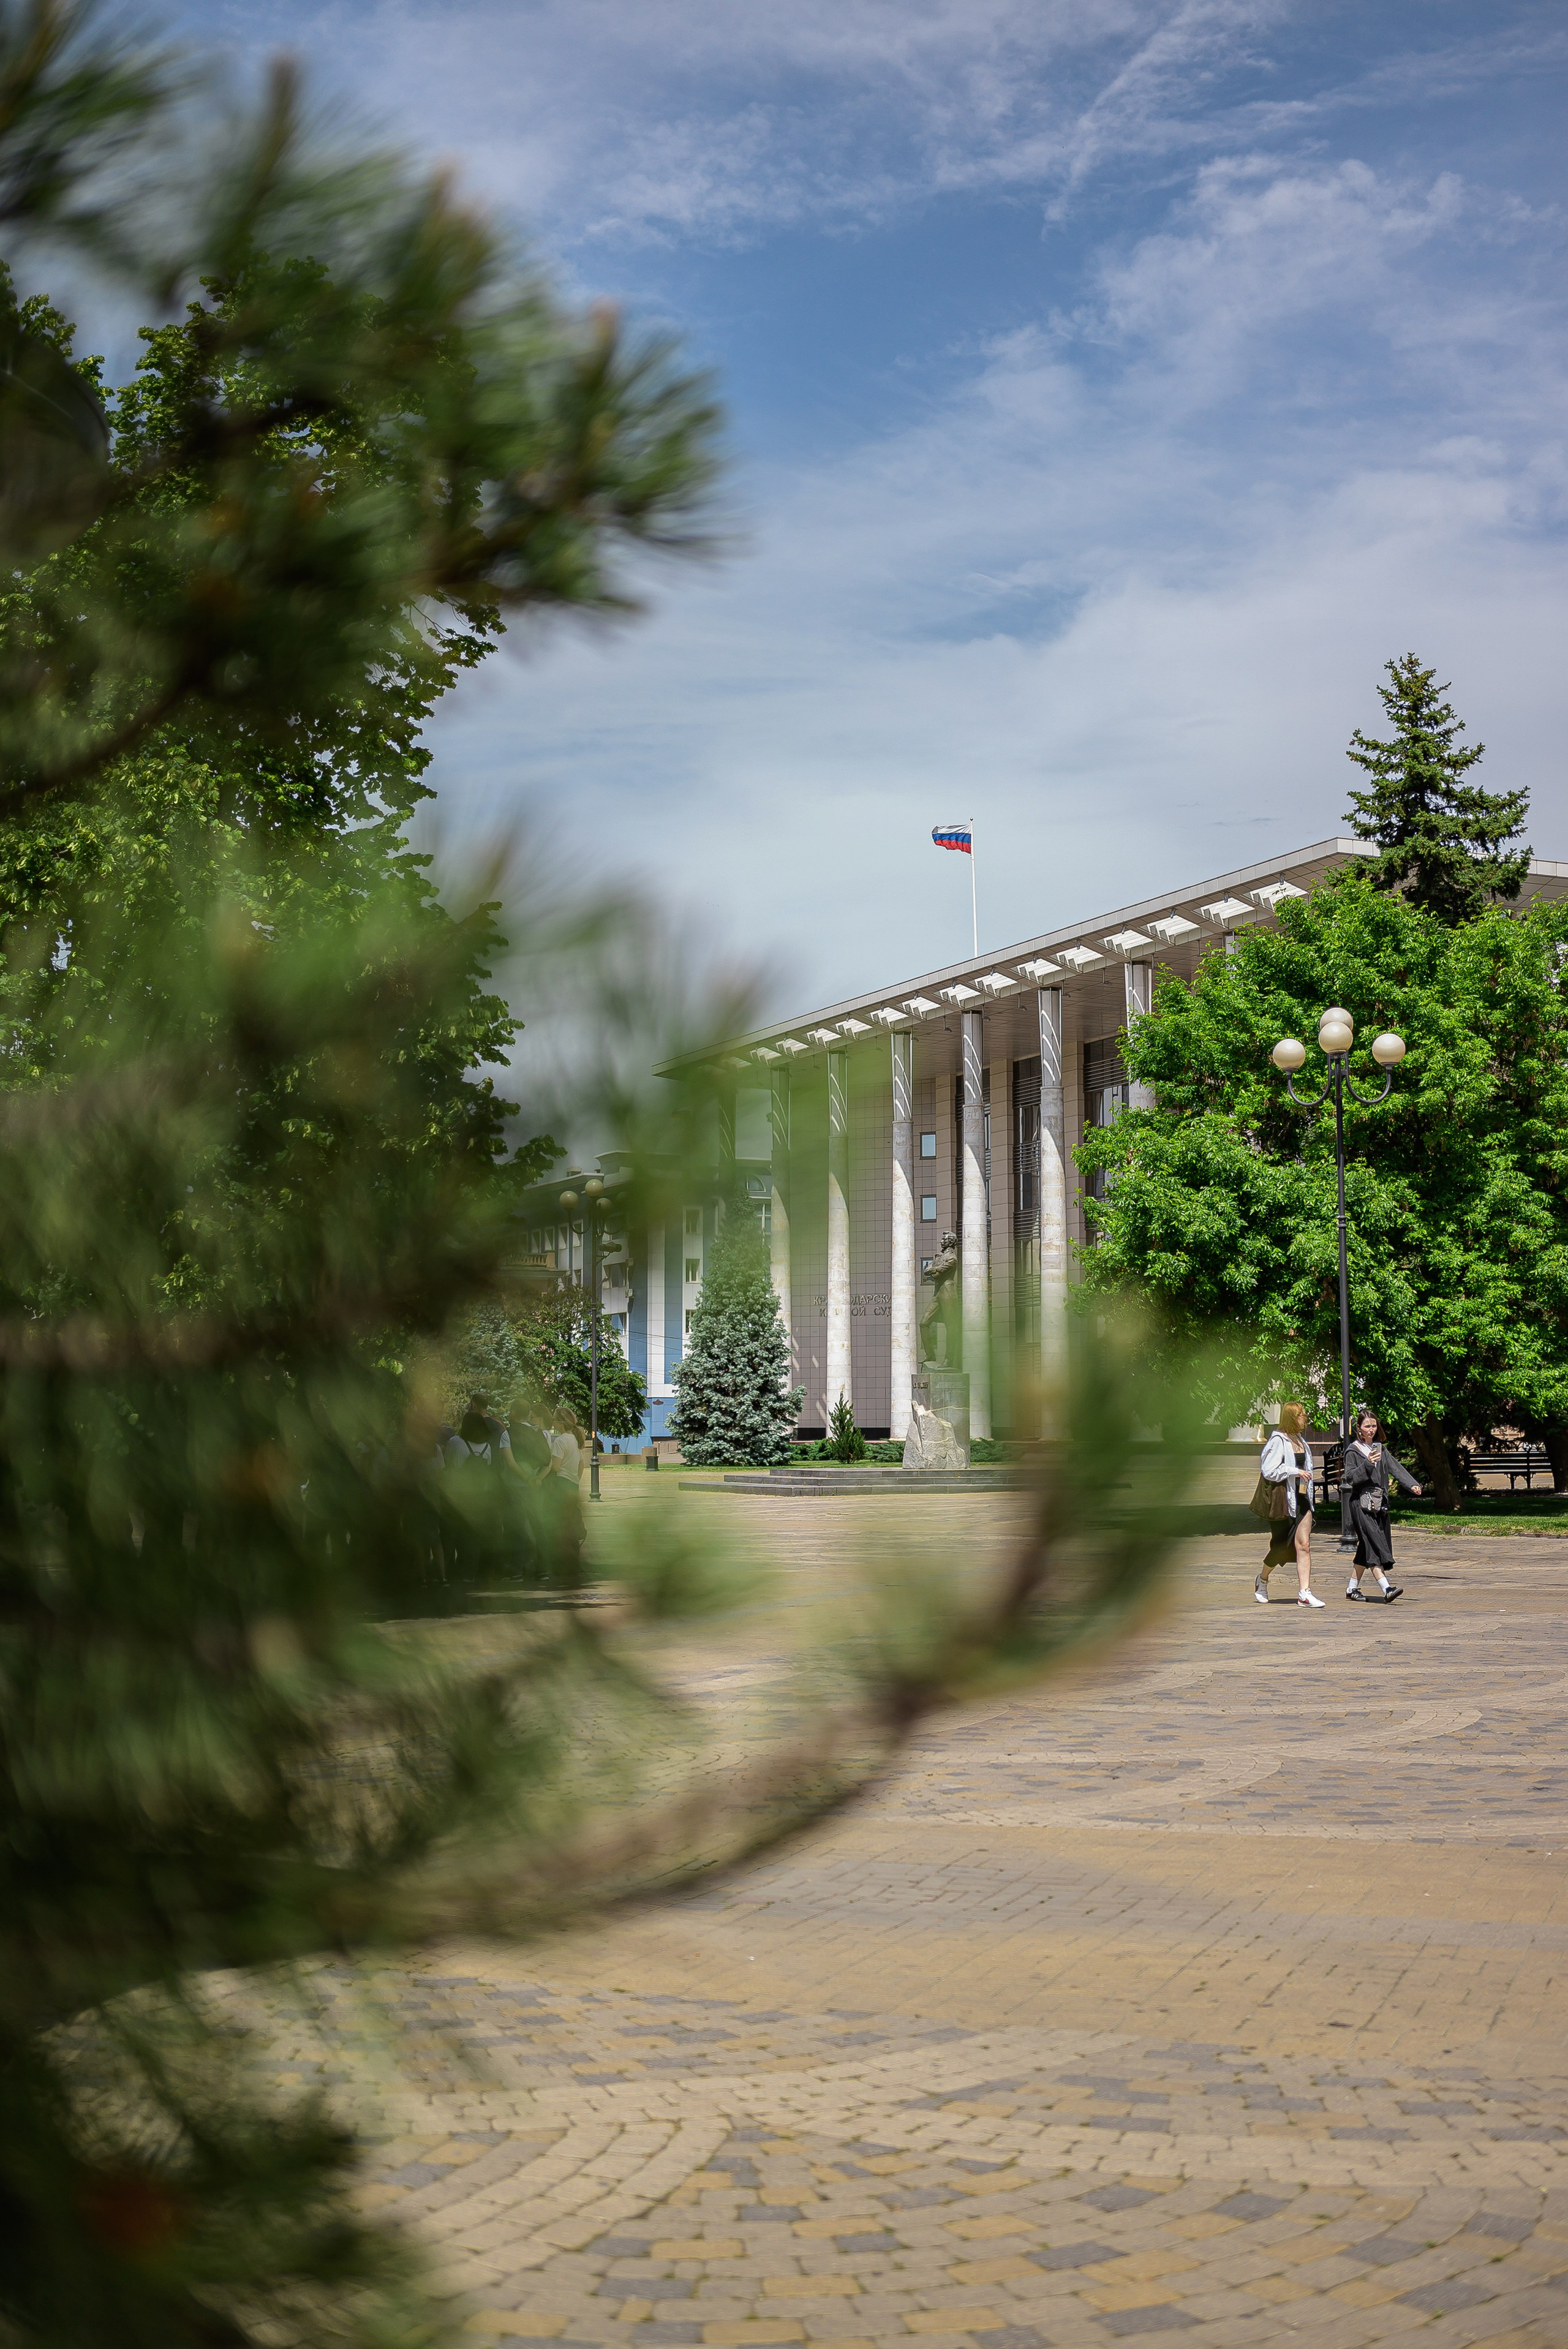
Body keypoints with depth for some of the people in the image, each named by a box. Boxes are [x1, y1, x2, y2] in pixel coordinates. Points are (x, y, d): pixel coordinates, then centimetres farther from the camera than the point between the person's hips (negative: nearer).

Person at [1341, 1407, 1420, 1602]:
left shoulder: (1380, 1448, 16)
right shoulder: (1353, 1451, -2)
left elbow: (1396, 1468, 6)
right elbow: (1350, 1478, -11)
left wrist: (1412, 1485, -8)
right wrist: (1367, 1464, -24)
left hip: (1380, 1503, 7)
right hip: (1362, 1503, -7)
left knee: (1366, 1549, 9)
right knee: (1374, 1545, -16)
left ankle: (1352, 1588, 19)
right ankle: (1386, 1589, -26)